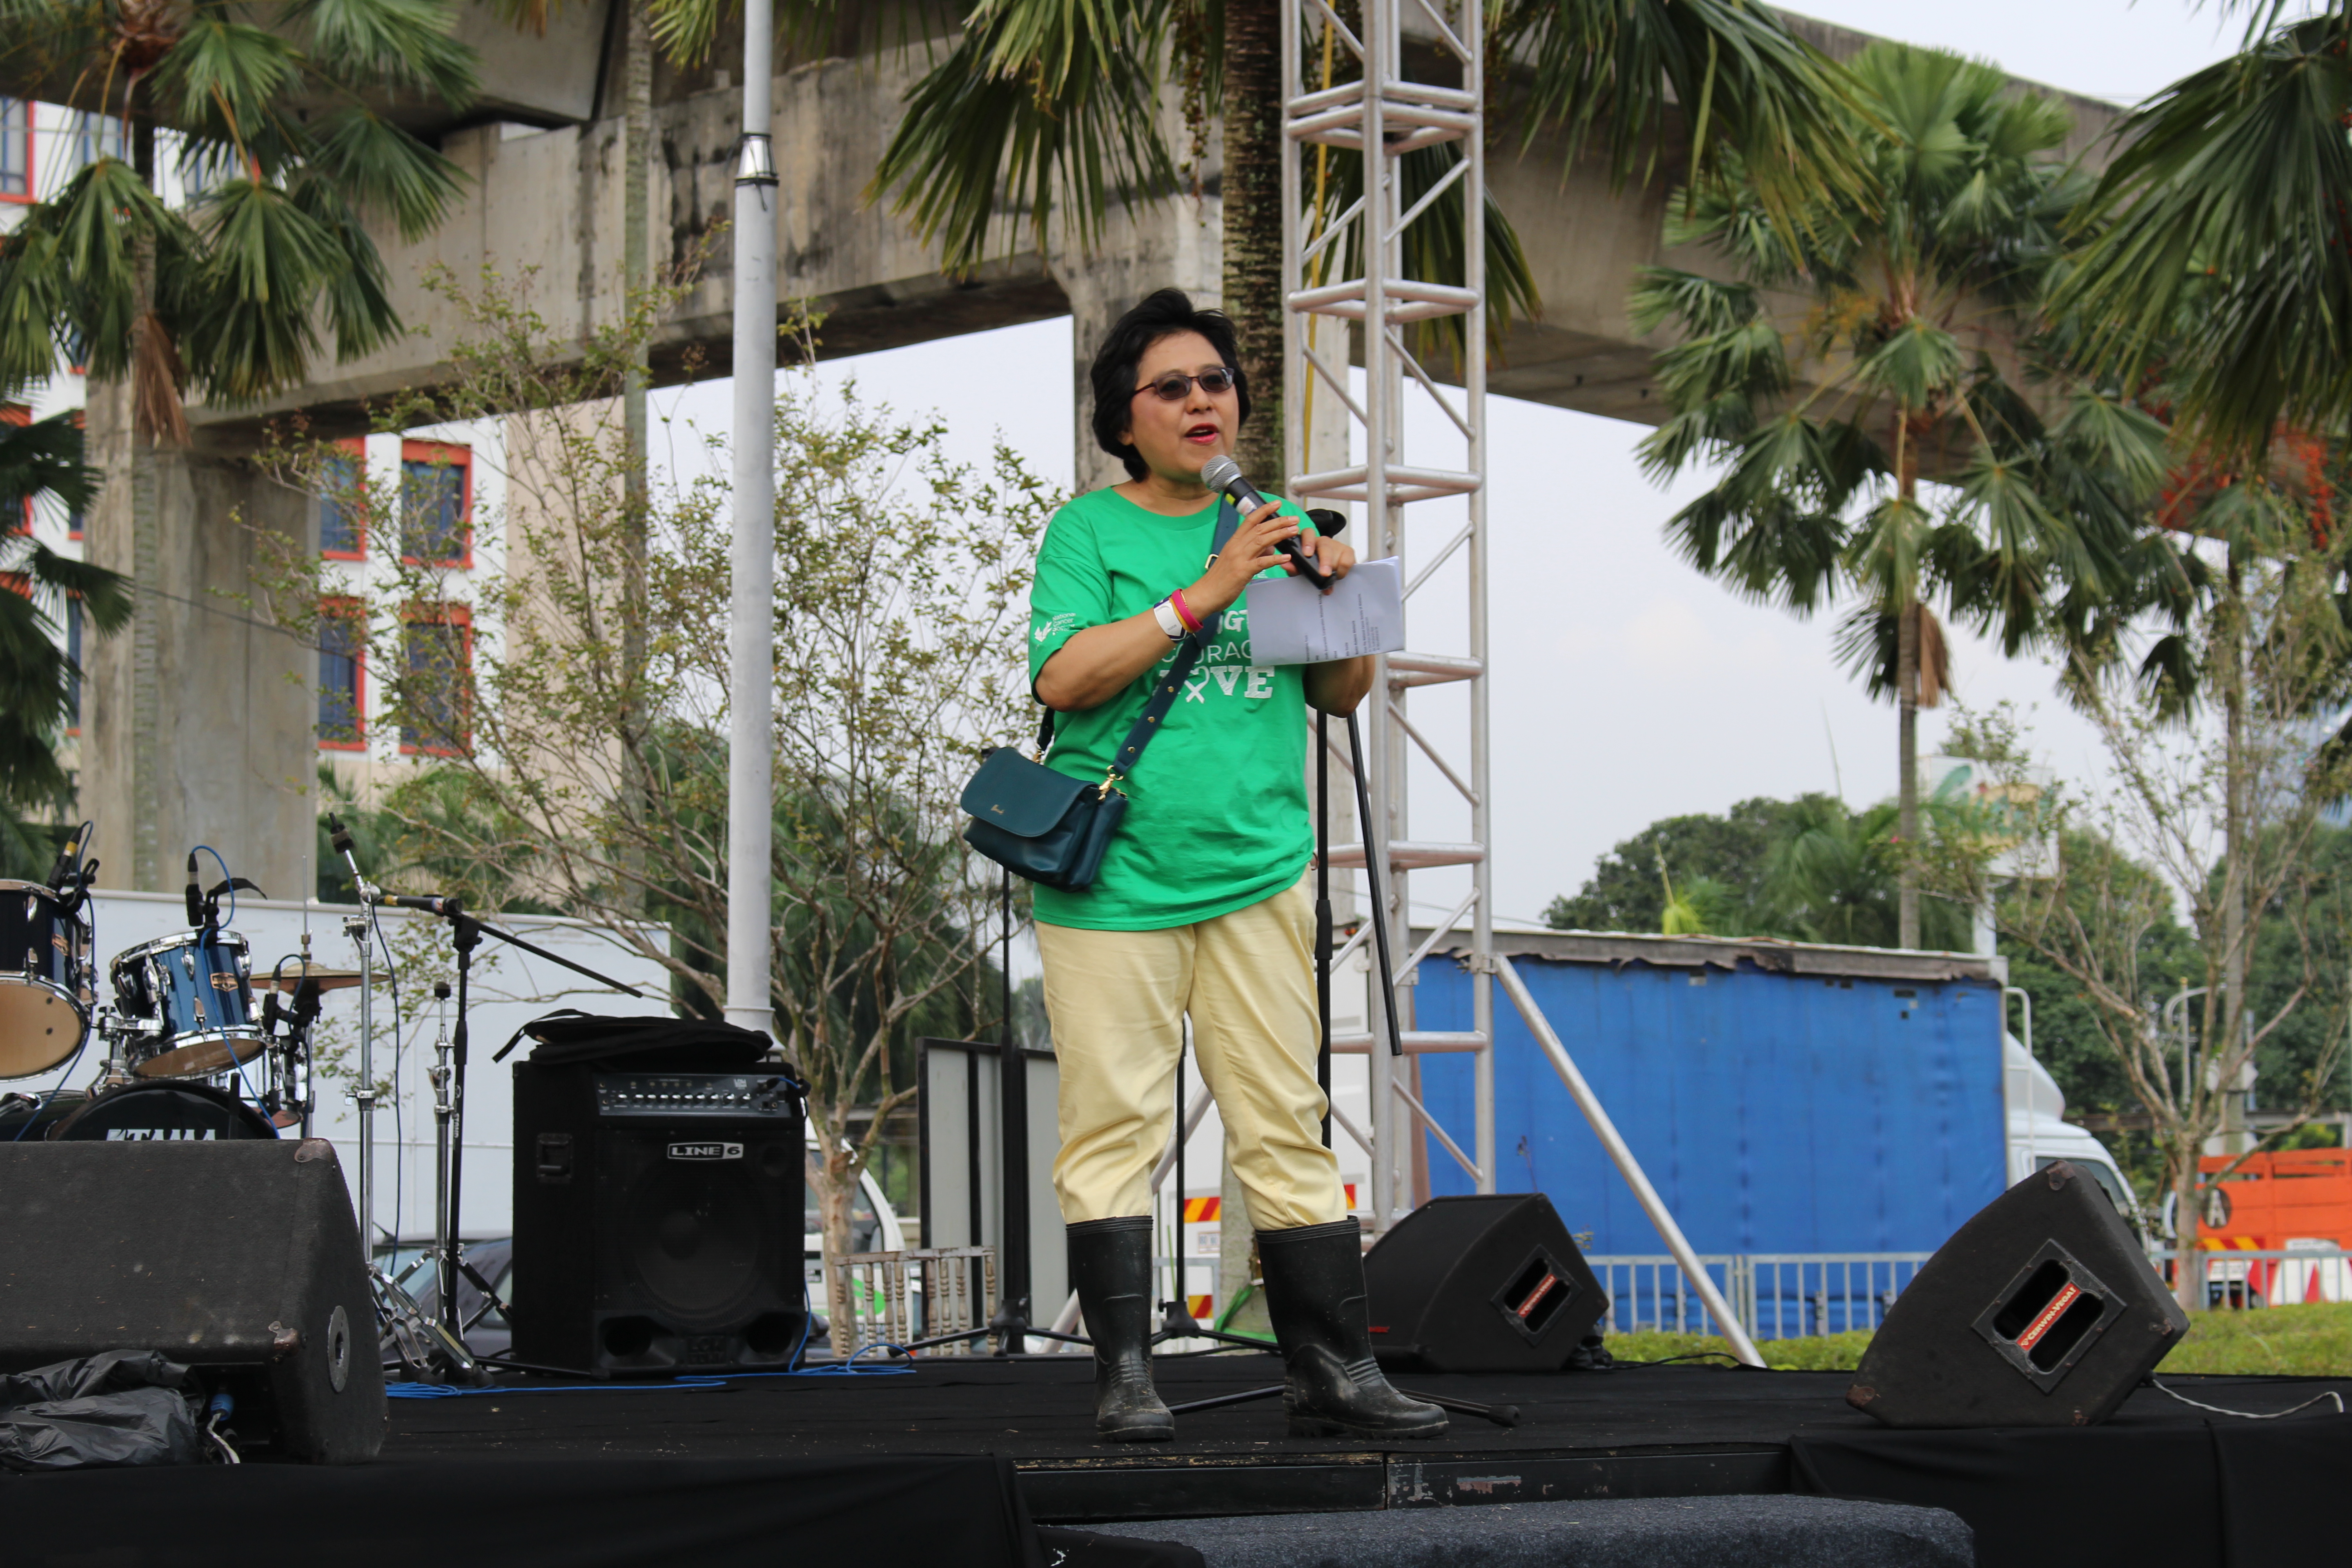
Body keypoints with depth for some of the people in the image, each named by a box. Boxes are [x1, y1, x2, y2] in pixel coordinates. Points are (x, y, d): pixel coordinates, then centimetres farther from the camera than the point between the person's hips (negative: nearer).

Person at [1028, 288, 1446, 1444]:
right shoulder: (1090, 529, 4)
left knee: (1288, 1126, 2)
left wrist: (1341, 601, -2)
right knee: (1113, 1125, -4)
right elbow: (1064, 676, -11)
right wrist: (1204, 594, -15)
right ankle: (1124, 1376, 1)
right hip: (1111, 879, -3)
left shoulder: (1277, 526, 15)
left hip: (1259, 876, 3)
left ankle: (1330, 1371, 5)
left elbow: (1342, 695, 18)